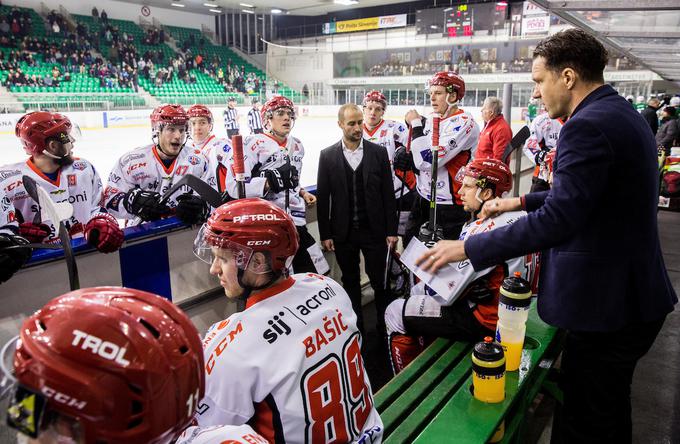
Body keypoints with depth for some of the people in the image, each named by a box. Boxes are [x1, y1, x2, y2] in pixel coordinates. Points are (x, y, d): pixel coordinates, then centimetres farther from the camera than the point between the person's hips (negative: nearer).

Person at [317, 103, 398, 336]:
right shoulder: (327, 156, -1)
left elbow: (388, 194, 0)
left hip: (374, 231, -1)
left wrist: (391, 230, -3)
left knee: (380, 281, 6)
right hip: (343, 233, 1)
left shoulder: (379, 152, -1)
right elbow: (322, 197, 0)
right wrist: (325, 234, -2)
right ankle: (355, 326, 29)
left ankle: (384, 324, 24)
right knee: (350, 282, 14)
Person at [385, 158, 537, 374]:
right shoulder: (517, 215, -1)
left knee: (395, 313, 1)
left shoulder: (482, 231, -29)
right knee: (418, 291, 24)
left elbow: (446, 295, -24)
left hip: (486, 321, -9)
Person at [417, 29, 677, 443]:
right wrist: (523, 201, 20)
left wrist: (467, 248, -22)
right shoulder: (625, 114, 10)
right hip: (633, 294, 10)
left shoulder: (587, 126, -22)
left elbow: (557, 219, -28)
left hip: (606, 306, -10)